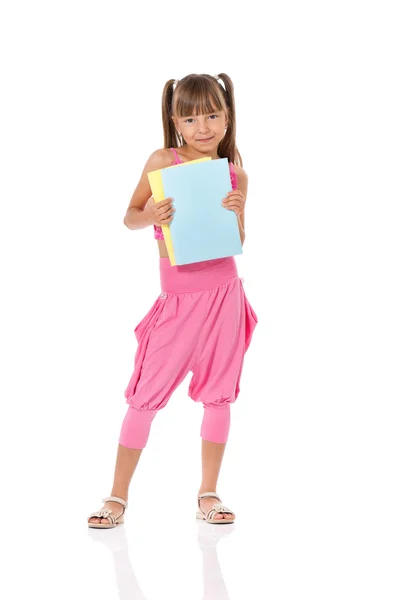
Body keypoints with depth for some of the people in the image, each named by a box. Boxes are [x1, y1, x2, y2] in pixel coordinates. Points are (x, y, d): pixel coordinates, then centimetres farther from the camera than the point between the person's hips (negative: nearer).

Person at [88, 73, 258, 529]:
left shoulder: (235, 175, 3)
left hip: (224, 293, 2)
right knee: (146, 395, -1)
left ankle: (208, 495, 19)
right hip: (178, 299, -2)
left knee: (218, 394, 7)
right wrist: (151, 216, -18)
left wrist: (235, 214, -13)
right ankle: (118, 496, 10)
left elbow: (239, 244, 6)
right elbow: (130, 217, 3)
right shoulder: (163, 161, -4)